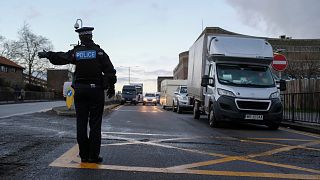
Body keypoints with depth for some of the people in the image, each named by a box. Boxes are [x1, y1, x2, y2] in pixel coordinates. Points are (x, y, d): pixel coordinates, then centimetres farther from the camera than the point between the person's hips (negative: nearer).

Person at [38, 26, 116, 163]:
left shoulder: (75, 52, 0)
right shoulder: (99, 51, -2)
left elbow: (60, 58, 9)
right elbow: (110, 70, -6)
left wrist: (47, 54, 28)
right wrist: (111, 87, 2)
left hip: (80, 91, 2)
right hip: (96, 90, -2)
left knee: (81, 124, 7)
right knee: (95, 124, 1)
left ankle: (84, 155, 10)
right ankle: (93, 156, 0)